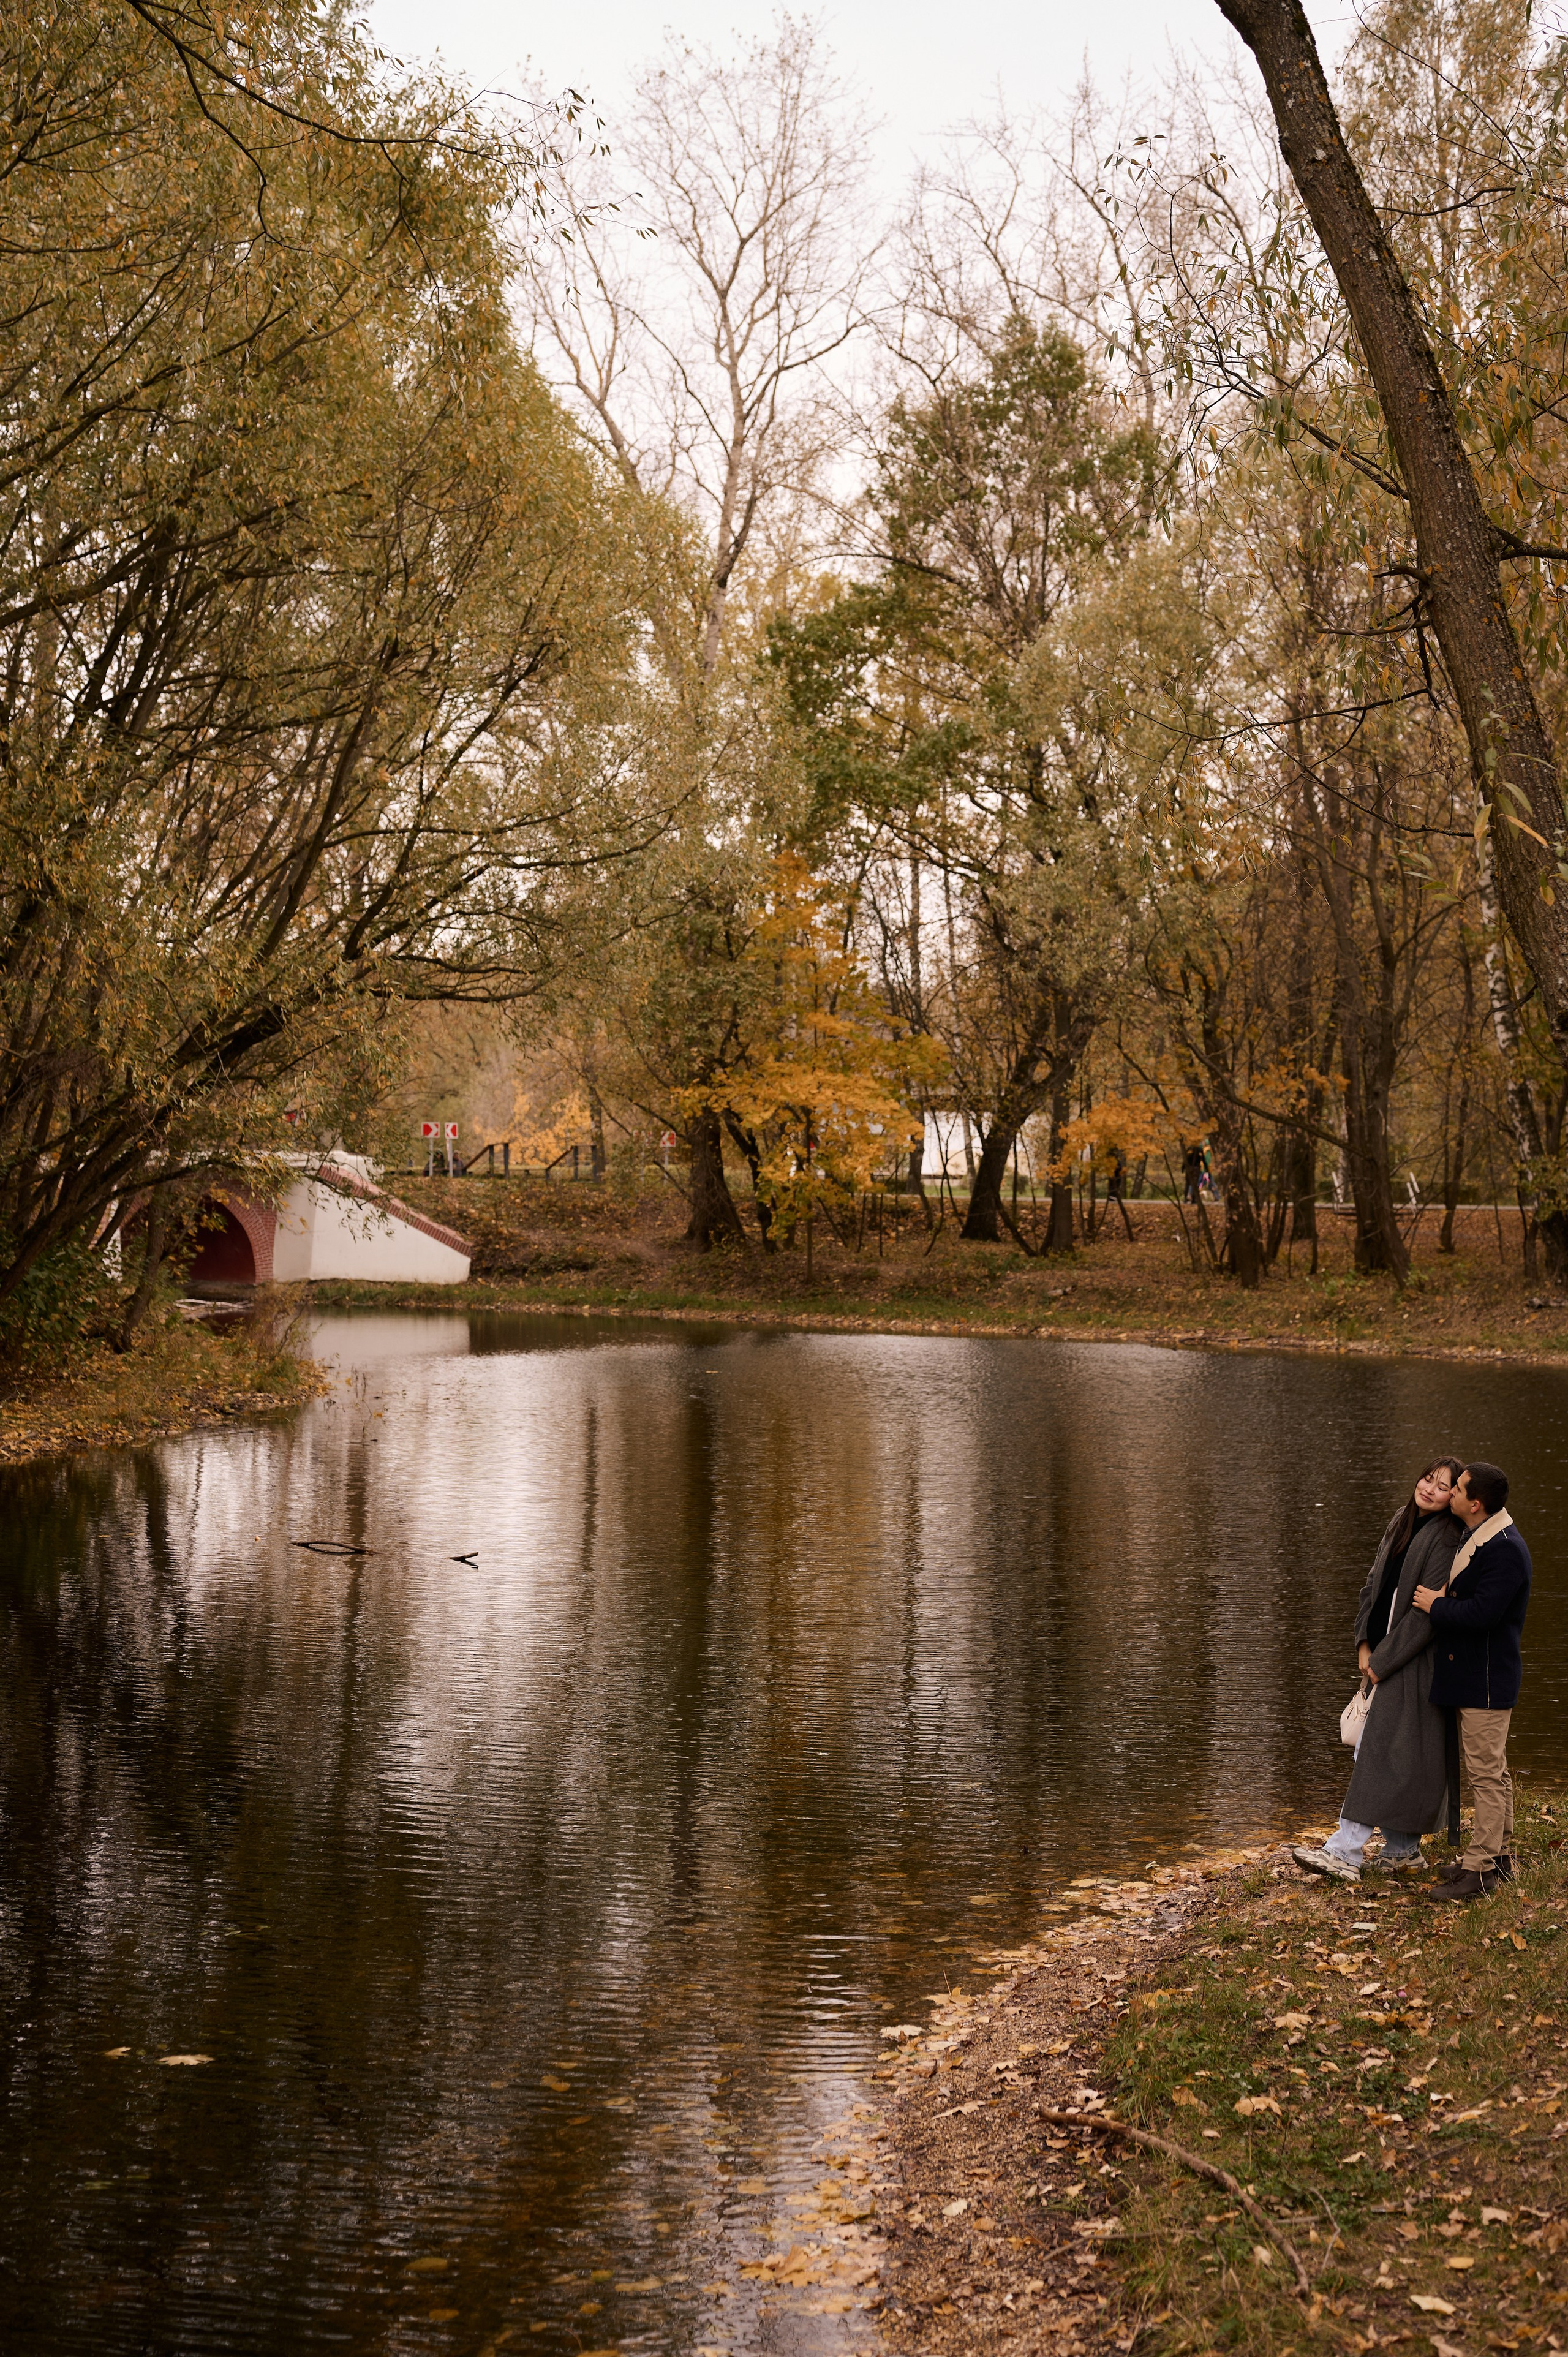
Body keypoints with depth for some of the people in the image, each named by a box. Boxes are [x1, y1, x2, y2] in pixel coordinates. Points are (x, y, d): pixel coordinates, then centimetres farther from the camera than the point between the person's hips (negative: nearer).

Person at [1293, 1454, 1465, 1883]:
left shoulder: (1444, 1541, -15)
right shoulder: (1401, 1524, 10)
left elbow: (1425, 1614, -18)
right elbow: (1373, 1585, 13)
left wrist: (1382, 1660, -15)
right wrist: (1365, 1645, 2)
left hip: (1413, 1662, -8)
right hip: (1382, 1656, 8)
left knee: (1380, 1754, -8)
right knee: (1373, 1749, 11)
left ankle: (1345, 1853, -9)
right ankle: (1404, 1849, 21)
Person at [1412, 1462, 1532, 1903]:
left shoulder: (1505, 1550, -22)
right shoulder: (1477, 1538, 11)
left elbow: (1482, 1613, -28)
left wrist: (1436, 1605, -13)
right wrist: (1442, 1594, 3)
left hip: (1487, 1679, -11)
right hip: (1473, 1675, 11)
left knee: (1486, 1773, -4)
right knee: (1490, 1771, 18)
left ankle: (1481, 1869, 2)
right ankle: (1499, 1855, 28)